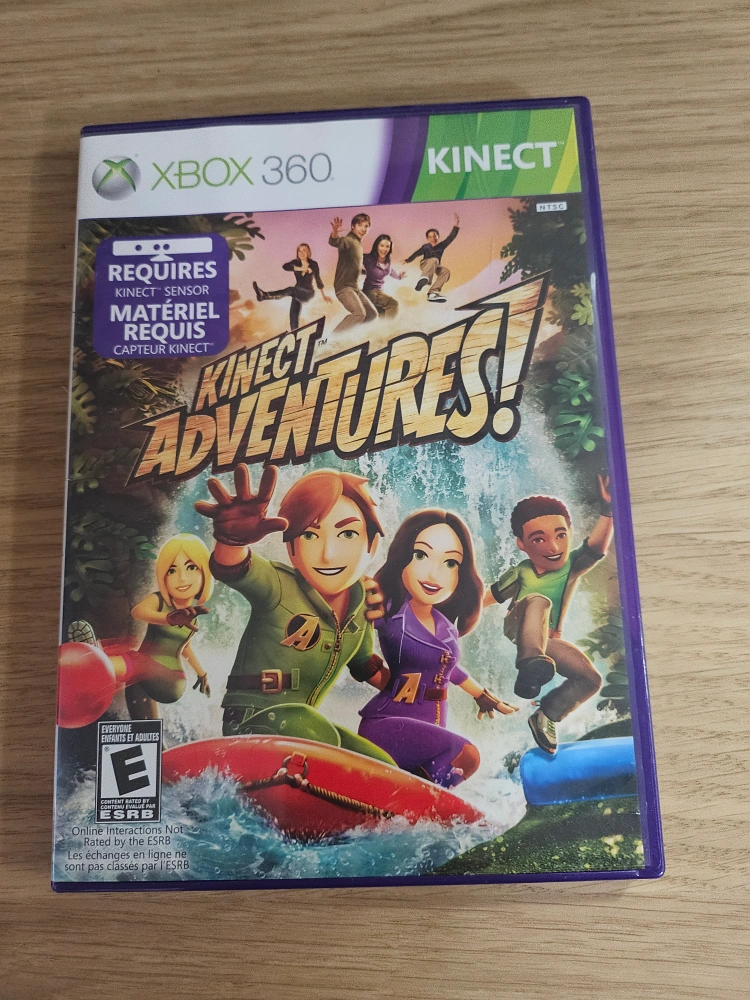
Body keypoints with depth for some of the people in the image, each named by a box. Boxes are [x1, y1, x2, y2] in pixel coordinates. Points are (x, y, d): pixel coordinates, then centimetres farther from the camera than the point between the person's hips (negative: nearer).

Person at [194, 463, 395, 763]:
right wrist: (234, 539, -62)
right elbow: (234, 570, -42)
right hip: (251, 723, -6)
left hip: (305, 726, 6)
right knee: (305, 724, -35)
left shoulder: (363, 601, 0)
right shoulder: (279, 585, -17)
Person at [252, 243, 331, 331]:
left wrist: (324, 296, 18)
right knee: (293, 315, -14)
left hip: (308, 293, -5)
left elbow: (318, 280, 10)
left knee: (291, 290, -32)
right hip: (298, 293, 5)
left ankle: (264, 296, -50)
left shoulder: (313, 264, -3)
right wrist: (301, 269, -26)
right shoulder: (296, 263, 1)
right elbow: (285, 266, -20)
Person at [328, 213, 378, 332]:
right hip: (344, 286, -10)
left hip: (355, 287, 10)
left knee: (372, 314, 12)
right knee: (360, 313, -28)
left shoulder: (358, 244, 18)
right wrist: (335, 233, -57)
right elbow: (335, 242, -35)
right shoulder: (349, 240, -11)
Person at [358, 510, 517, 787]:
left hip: (430, 728, 8)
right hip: (387, 723, -8)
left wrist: (483, 695, 42)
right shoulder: (387, 612, -13)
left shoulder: (445, 625, 8)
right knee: (465, 755, -27)